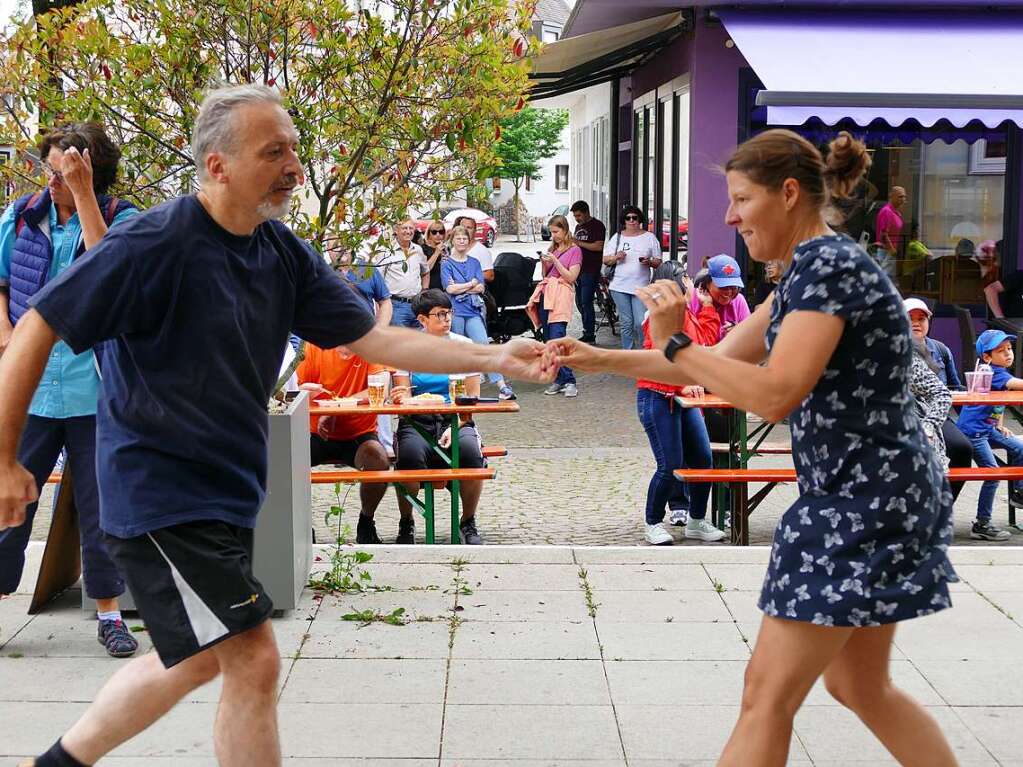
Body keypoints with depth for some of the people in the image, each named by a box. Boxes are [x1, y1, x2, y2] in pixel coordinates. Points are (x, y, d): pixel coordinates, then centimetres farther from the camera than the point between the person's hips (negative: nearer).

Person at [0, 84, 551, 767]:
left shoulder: (285, 254, 2)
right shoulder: (155, 244, -19)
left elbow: (375, 339, 1)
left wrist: (496, 358, -8)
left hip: (226, 492, 9)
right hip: (160, 496, -8)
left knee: (199, 657, 21)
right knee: (253, 658, -10)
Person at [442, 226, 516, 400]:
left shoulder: (474, 263, 15)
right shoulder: (447, 264, 5)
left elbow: (481, 288, 4)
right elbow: (449, 289, -8)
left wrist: (460, 288, -6)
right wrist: (471, 284, -1)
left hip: (473, 312, 2)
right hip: (455, 312, -2)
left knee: (484, 345, -11)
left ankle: (502, 386, -18)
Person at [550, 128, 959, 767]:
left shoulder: (828, 265, -17)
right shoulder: (812, 269, 14)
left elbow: (775, 394, -26)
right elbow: (718, 363, 16)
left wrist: (674, 342, -18)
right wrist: (601, 360, 11)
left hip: (864, 501, -10)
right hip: (870, 496, 10)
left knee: (768, 694, -4)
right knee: (859, 684, 20)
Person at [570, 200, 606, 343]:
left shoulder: (597, 225, -7)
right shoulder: (578, 227, 19)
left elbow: (599, 246, -18)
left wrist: (579, 243, -18)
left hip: (591, 271, -9)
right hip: (578, 269, 9)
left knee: (586, 303, -10)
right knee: (579, 302, 11)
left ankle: (590, 335, -5)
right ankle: (587, 332, 19)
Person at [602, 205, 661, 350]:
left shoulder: (649, 238, 6)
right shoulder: (617, 237, 10)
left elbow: (658, 262, 8)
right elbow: (605, 260, 10)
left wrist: (649, 262, -14)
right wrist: (616, 257, -10)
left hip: (641, 287, -1)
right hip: (620, 286, 1)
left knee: (641, 324, -10)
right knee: (626, 323, 4)